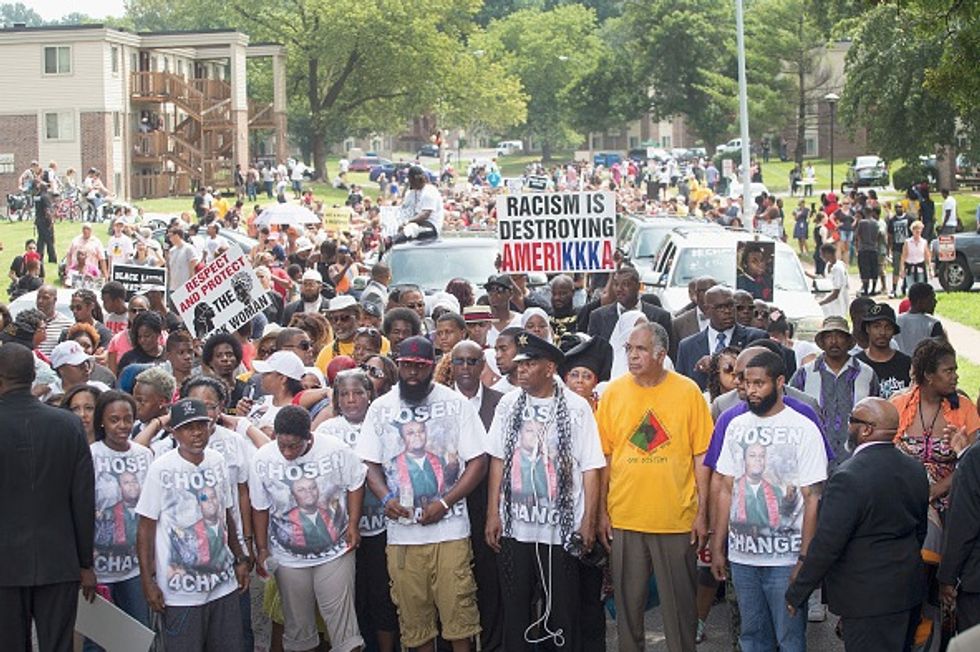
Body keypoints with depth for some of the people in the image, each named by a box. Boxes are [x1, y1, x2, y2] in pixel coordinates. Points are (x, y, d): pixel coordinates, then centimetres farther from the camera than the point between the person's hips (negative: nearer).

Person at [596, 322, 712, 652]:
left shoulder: (687, 391, -2)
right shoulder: (613, 392, 2)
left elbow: (701, 456, 0)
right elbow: (604, 457, 6)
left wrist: (702, 513, -3)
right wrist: (602, 512, 3)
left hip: (677, 519, -2)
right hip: (624, 518, 2)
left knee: (680, 602, 7)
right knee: (628, 602, 10)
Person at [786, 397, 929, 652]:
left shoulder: (848, 479, -23)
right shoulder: (915, 470, 3)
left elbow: (826, 545, -21)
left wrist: (796, 593, -11)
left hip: (868, 599, -8)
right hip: (909, 591, 8)